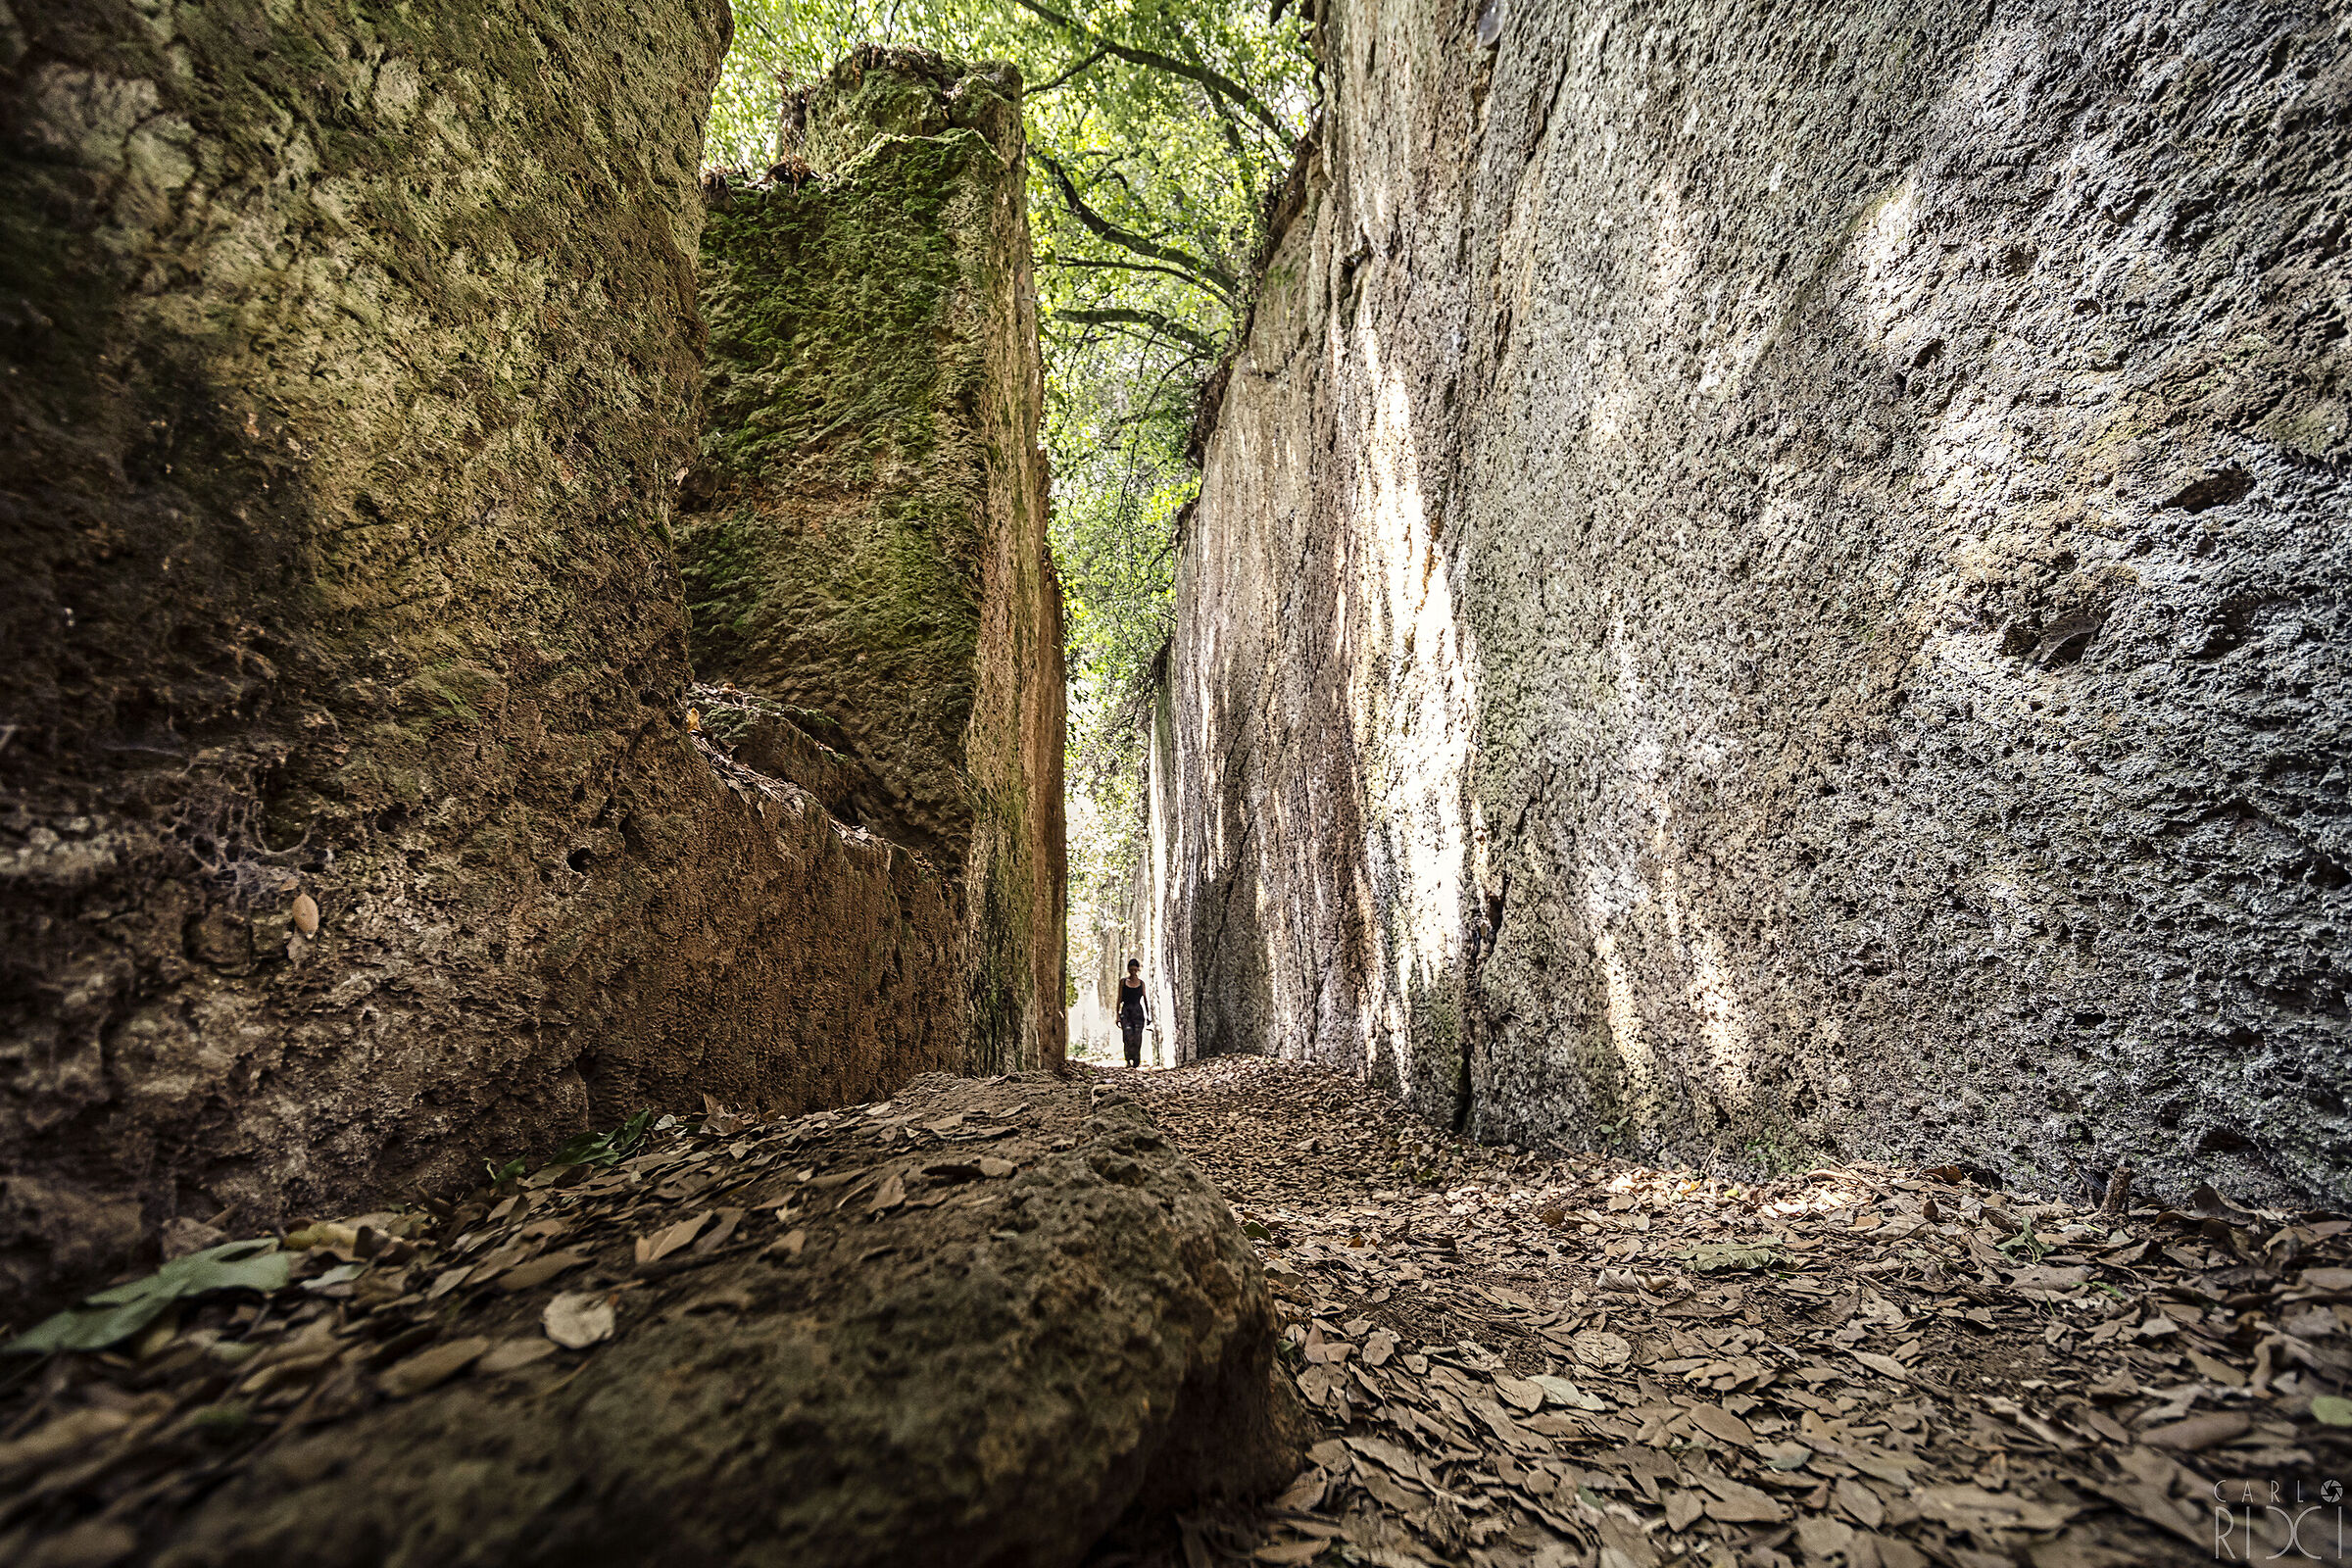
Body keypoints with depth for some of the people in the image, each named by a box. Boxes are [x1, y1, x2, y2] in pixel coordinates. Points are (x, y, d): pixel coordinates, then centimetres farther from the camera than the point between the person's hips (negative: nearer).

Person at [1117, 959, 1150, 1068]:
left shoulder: (1141, 983, 8)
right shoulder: (1123, 982, 5)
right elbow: (1119, 999, 5)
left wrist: (1148, 1015, 9)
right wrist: (1118, 1015, 1)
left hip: (1138, 1011, 1)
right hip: (1126, 1011, -1)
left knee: (1137, 1038, -3)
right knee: (1128, 1038, -13)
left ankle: (1137, 1062, 5)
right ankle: (1129, 1060, -8)